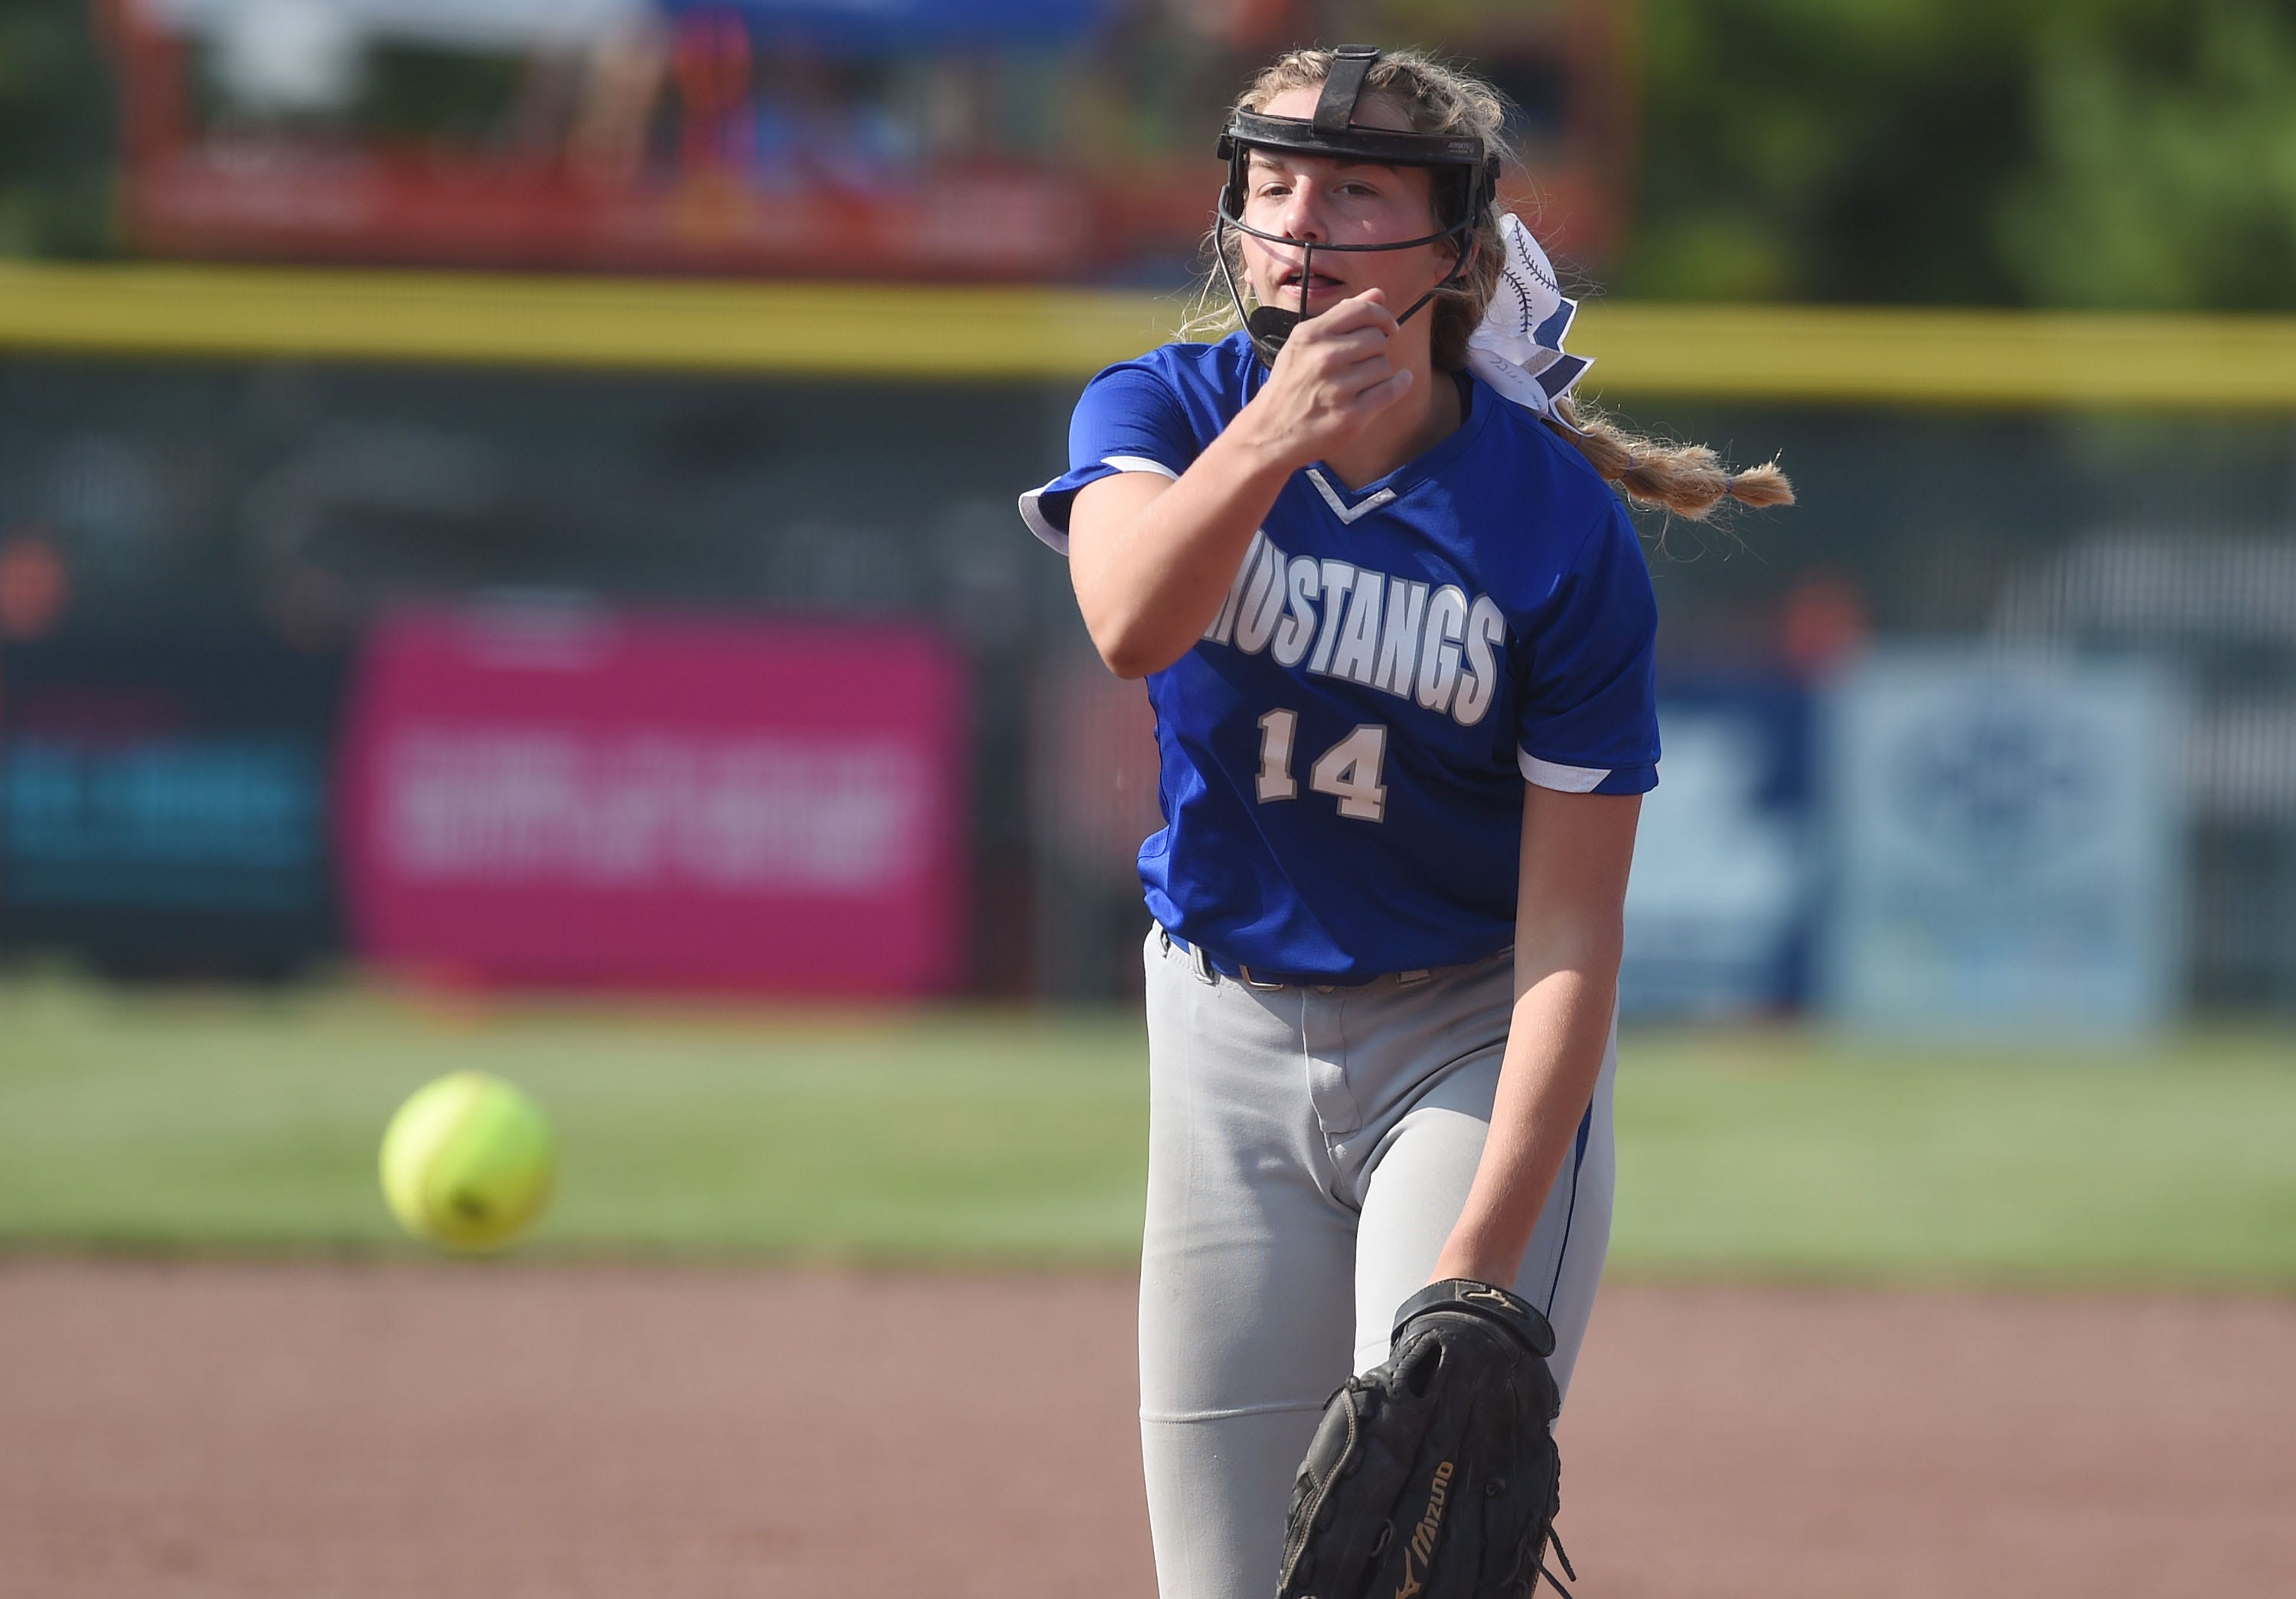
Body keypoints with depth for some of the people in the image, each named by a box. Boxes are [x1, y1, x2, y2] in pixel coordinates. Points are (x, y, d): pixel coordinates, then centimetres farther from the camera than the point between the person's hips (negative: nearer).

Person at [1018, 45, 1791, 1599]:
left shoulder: (1564, 533, -17)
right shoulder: (1165, 412, -9)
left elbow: (1572, 929, -17)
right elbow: (1132, 625, -33)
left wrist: (1482, 1254, -27)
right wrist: (1271, 440, -52)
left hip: (1471, 1050, -3)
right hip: (1232, 1043, 3)